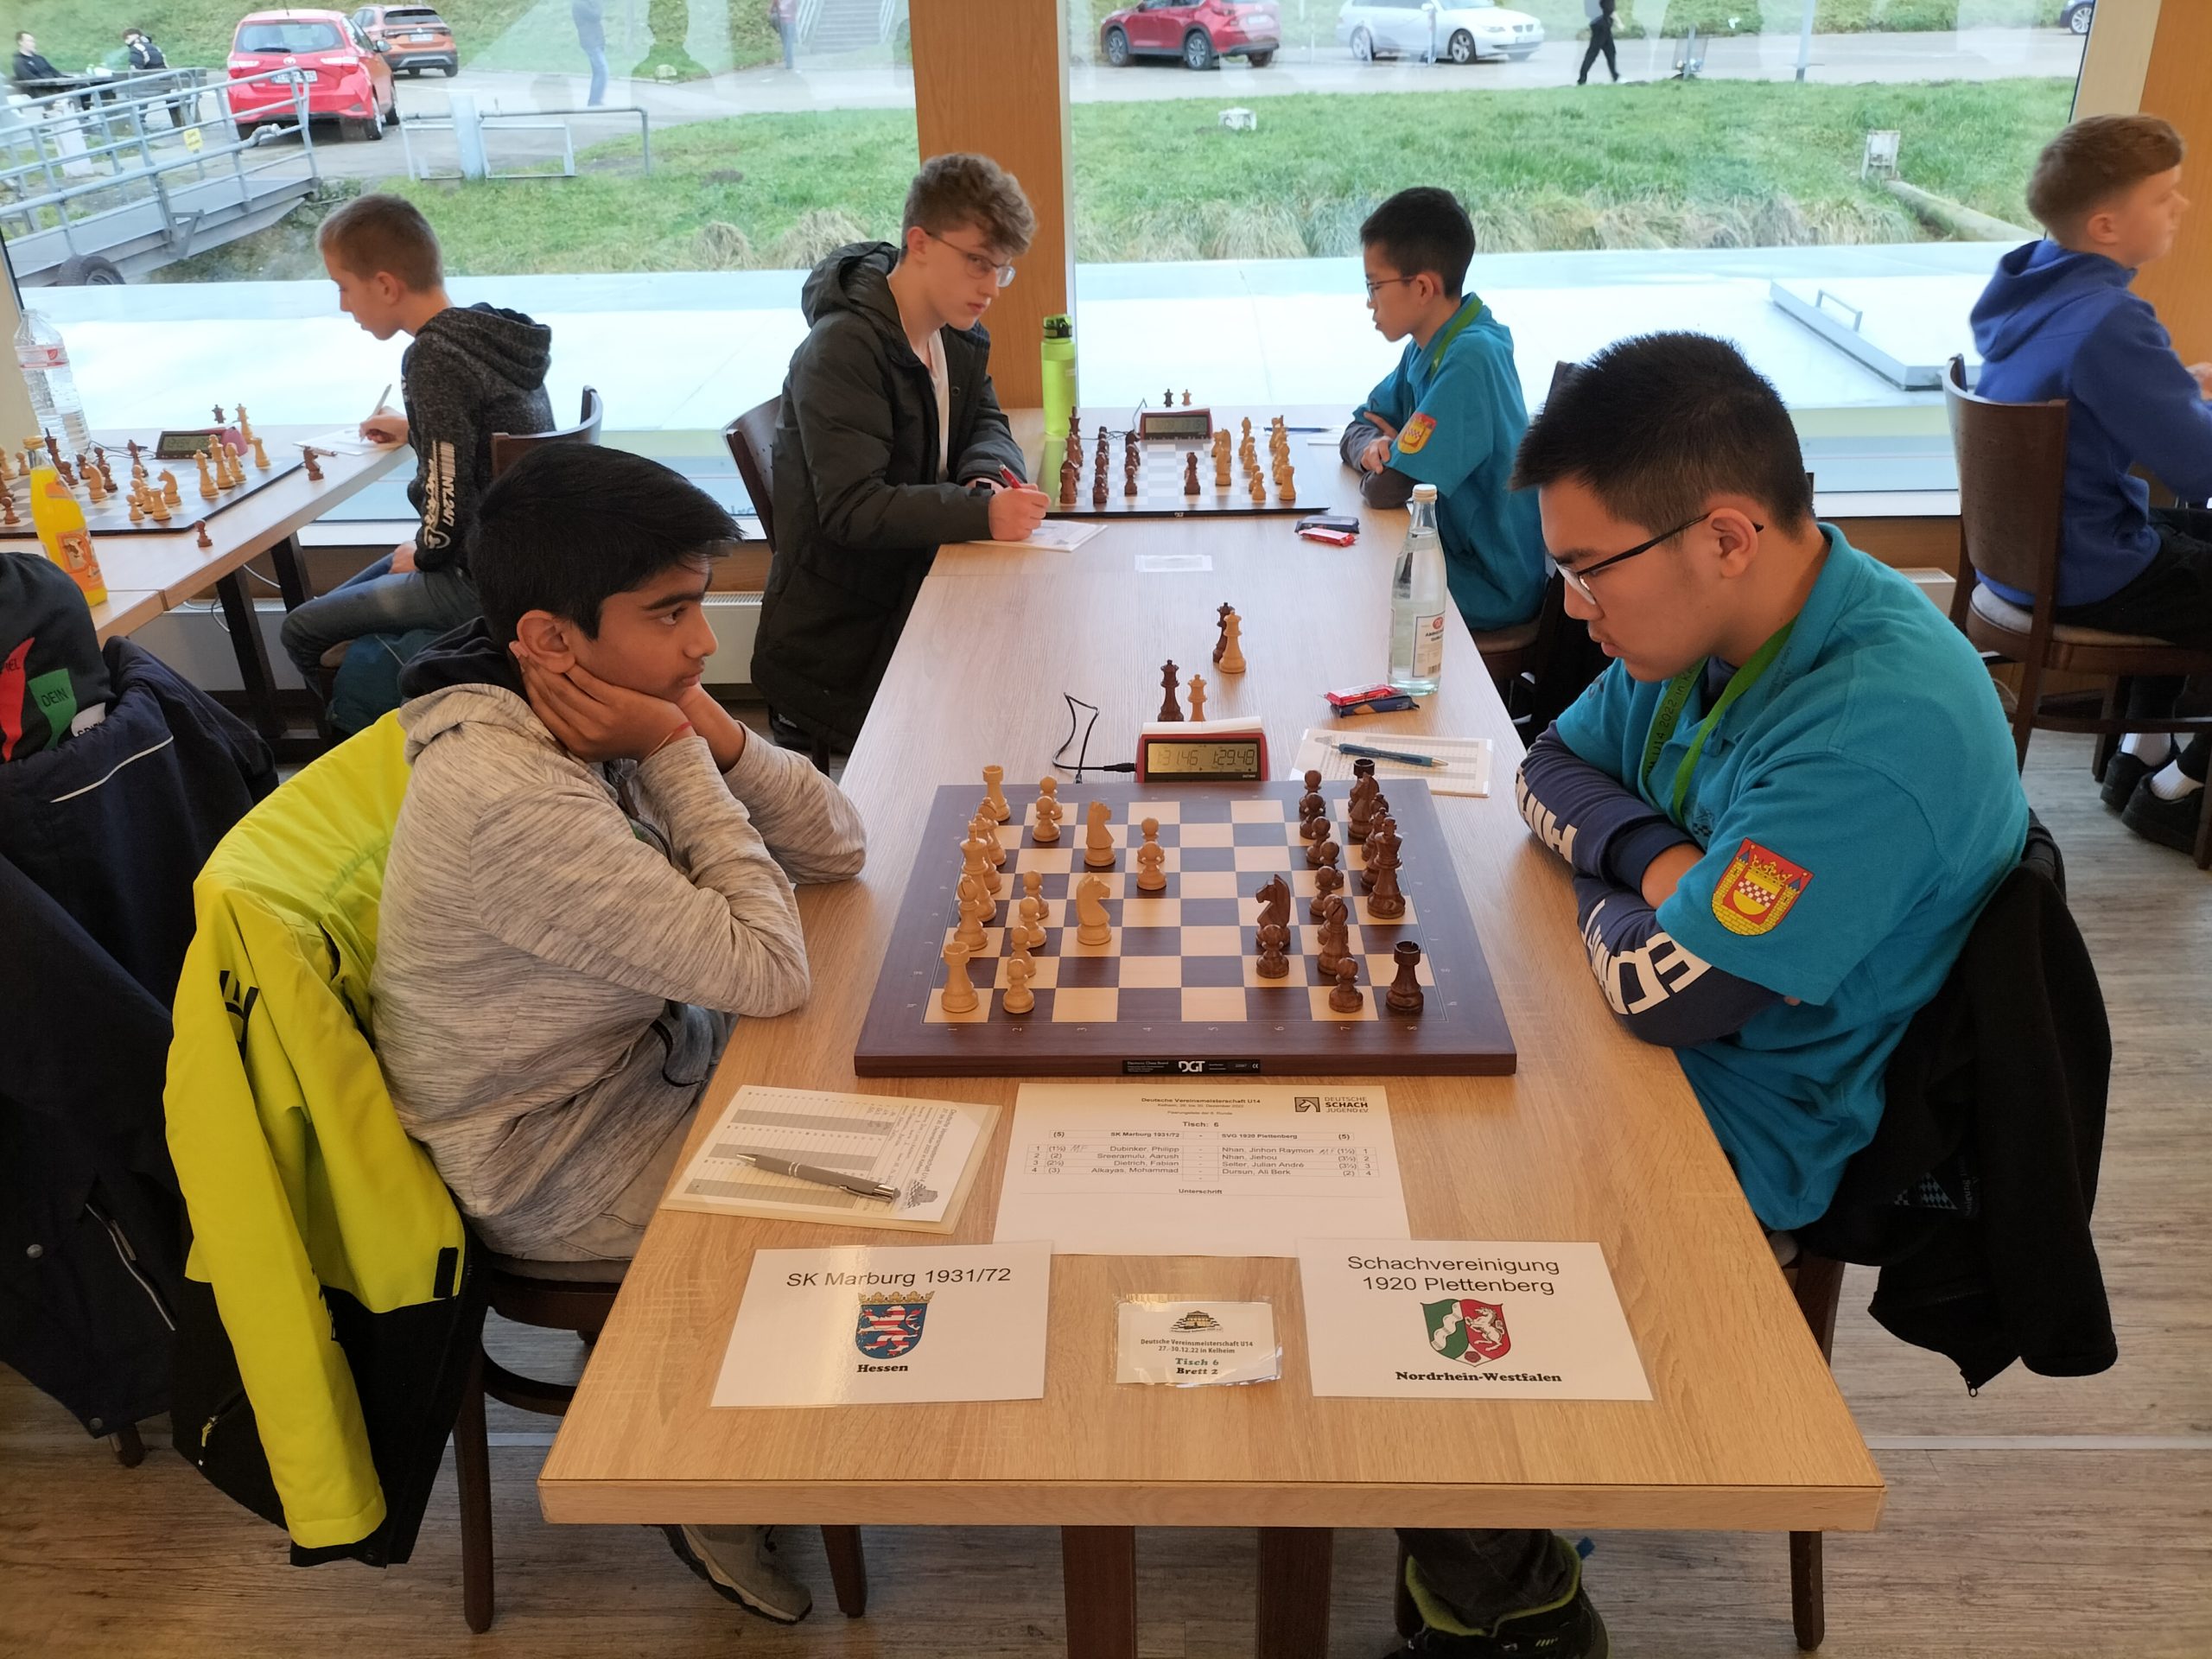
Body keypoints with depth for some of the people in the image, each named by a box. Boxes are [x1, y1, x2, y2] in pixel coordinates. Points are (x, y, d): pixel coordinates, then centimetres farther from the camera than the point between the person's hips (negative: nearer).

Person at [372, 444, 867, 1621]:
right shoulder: (505, 797, -33)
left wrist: (711, 732, -19)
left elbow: (837, 846, -3)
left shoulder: (593, 716, -6)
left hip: (637, 1061, 8)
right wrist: (680, 758, -24)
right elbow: (766, 969, -30)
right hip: (557, 1168, -8)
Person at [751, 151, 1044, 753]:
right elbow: (851, 509, -28)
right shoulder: (841, 352, -21)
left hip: (918, 602, 8)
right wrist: (982, 512, -37)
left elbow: (986, 424, 13)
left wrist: (987, 476, -13)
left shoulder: (961, 335, 8)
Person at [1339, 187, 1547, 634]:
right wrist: (1377, 447, -10)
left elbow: (1387, 490, -27)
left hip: (1494, 590, -8)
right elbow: (1356, 431, 13)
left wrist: (1388, 456, -5)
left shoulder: (1470, 359, -24)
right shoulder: (1431, 346, 5)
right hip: (1457, 545, 8)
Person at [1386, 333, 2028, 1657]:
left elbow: (1667, 988, -30)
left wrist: (1617, 891, -8)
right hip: (1660, 1052, 9)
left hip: (1753, 1133, -9)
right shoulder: (1720, 625, -2)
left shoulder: (1884, 726, -31)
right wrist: (1654, 859, -11)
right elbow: (1551, 770, 10)